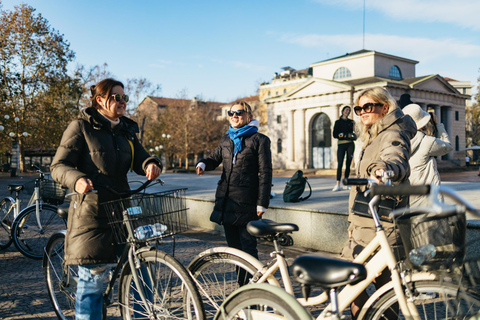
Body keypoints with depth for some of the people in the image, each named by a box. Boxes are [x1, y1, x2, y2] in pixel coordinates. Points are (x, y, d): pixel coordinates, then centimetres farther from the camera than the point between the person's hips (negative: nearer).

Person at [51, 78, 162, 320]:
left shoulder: (126, 130, 15)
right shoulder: (81, 127, -3)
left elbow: (139, 158, 5)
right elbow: (58, 166, -6)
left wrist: (151, 164, -19)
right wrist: (77, 179, -27)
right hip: (91, 211, -5)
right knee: (92, 275, -1)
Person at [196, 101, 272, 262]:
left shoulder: (259, 140, -2)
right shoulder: (225, 140, 15)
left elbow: (265, 173, -6)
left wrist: (262, 204, -11)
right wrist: (202, 164, -7)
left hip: (246, 203, -6)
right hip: (226, 200, 6)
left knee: (248, 246, -4)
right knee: (233, 245, 13)